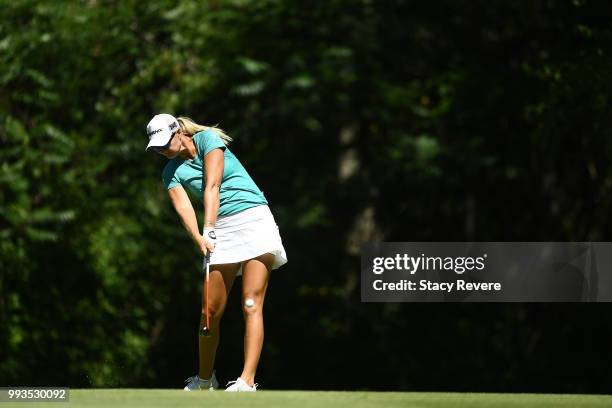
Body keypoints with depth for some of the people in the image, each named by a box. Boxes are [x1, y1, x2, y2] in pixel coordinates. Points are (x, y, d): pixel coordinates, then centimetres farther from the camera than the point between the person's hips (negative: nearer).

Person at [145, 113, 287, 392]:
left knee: (251, 306, -13)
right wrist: (199, 238, -29)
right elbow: (183, 207, -10)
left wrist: (209, 228, -25)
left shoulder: (208, 139, -4)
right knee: (210, 312, 1)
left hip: (254, 218, -5)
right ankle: (205, 379, 19)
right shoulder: (172, 173, 7)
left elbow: (212, 186, -16)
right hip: (221, 230, 5)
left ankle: (247, 381, -21)